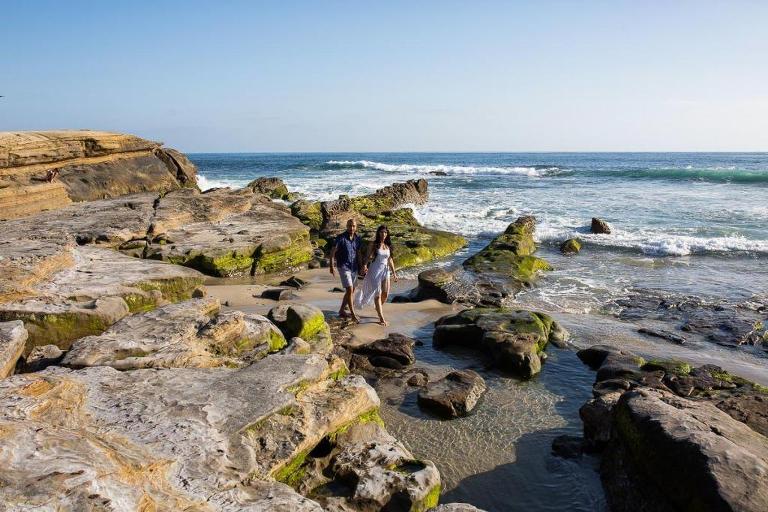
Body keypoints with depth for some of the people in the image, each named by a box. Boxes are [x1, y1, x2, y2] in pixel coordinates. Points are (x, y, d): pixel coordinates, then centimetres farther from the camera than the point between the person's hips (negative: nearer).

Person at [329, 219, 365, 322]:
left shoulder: (358, 238, 2)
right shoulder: (341, 238, -13)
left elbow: (359, 253, 10)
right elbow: (332, 252, -9)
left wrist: (363, 265, 0)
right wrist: (332, 266, -16)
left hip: (354, 268, 6)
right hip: (343, 267, -6)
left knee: (351, 290, 13)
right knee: (349, 290, -14)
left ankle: (341, 311, 28)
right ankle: (353, 314, -6)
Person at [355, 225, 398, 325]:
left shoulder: (388, 245, 7)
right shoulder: (374, 244, -4)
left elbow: (390, 260, 13)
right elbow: (367, 257, -2)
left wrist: (394, 272, 12)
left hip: (385, 271, 4)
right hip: (375, 270, -4)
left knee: (385, 294, 2)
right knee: (378, 294, -4)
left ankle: (379, 309, 31)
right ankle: (381, 318, -2)